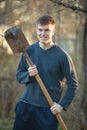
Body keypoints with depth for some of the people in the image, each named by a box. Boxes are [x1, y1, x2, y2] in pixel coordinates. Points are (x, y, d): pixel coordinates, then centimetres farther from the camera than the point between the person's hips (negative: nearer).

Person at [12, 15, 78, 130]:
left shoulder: (62, 56, -7)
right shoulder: (29, 51, 3)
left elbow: (73, 84, -3)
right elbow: (19, 75, 10)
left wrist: (62, 105, -9)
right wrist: (28, 75, -12)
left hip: (49, 109, -3)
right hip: (26, 105, 3)